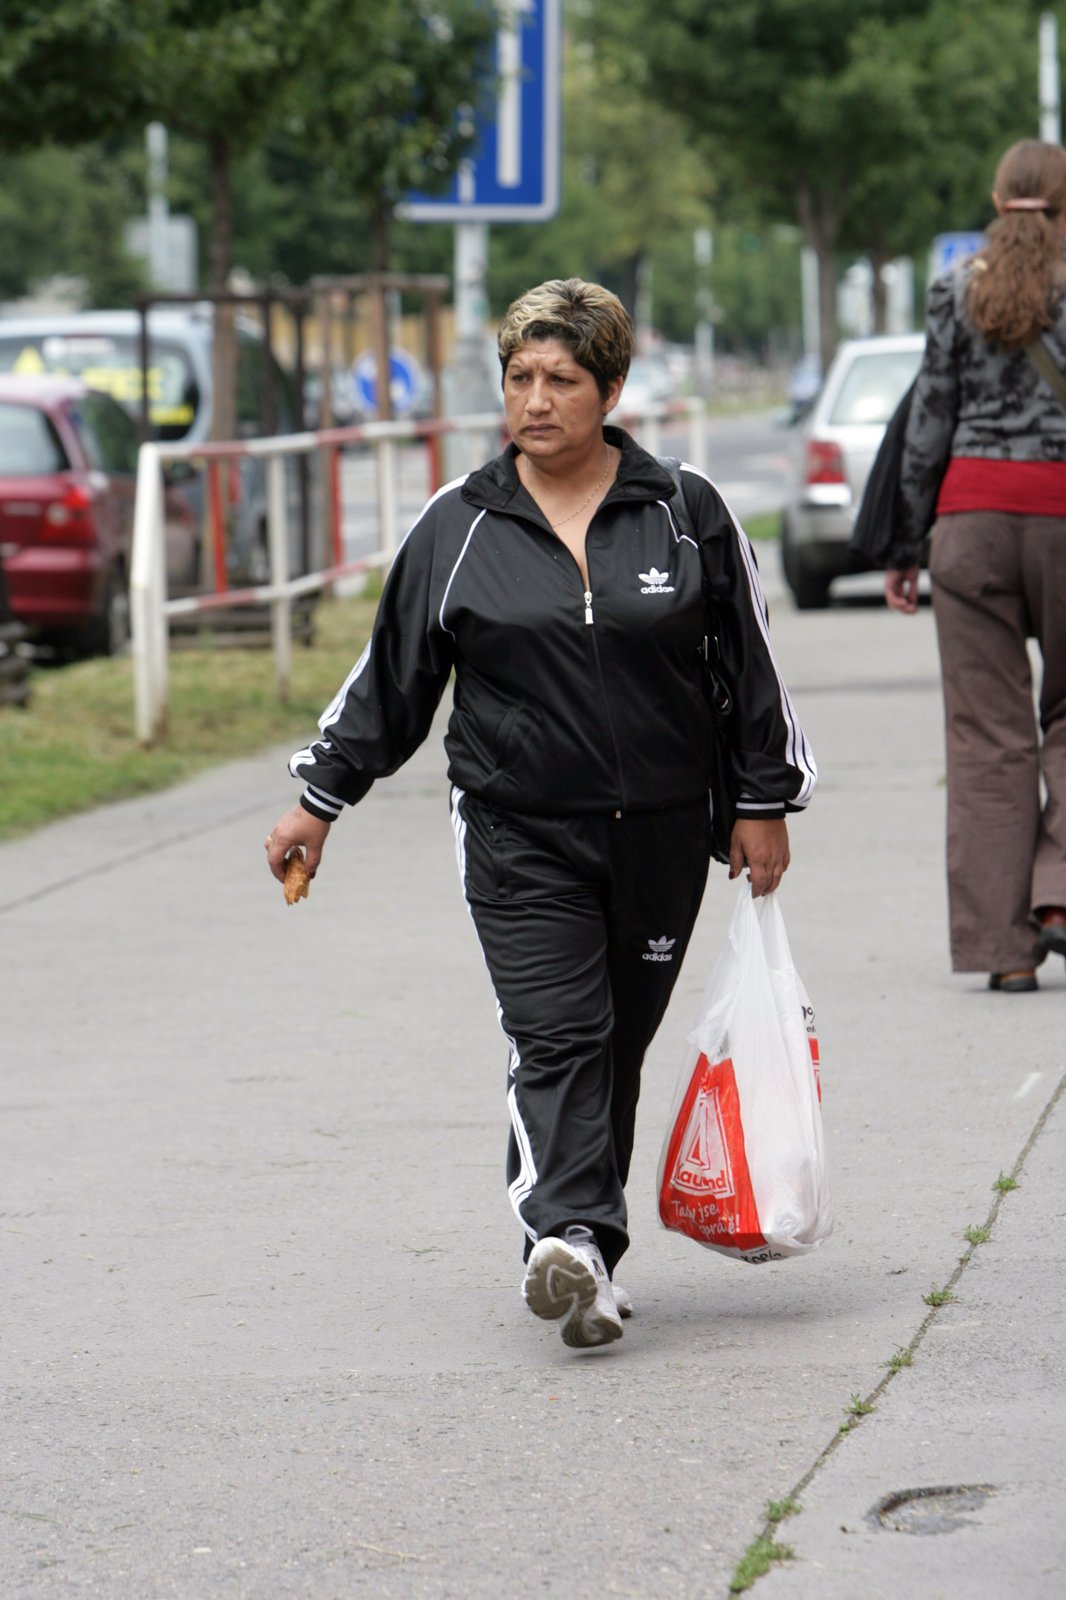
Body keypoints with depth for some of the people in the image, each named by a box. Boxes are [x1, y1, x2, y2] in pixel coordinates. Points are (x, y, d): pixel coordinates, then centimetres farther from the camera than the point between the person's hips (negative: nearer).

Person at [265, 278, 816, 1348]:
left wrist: (765, 803, 7)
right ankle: (570, 1240, -28)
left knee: (618, 1043, 7)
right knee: (557, 1036, -16)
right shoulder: (458, 529, 3)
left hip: (661, 830, 1)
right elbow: (391, 676, 10)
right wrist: (321, 799, 10)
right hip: (518, 831, -1)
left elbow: (749, 666, 8)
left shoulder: (687, 512, 2)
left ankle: (576, 1249, 17)